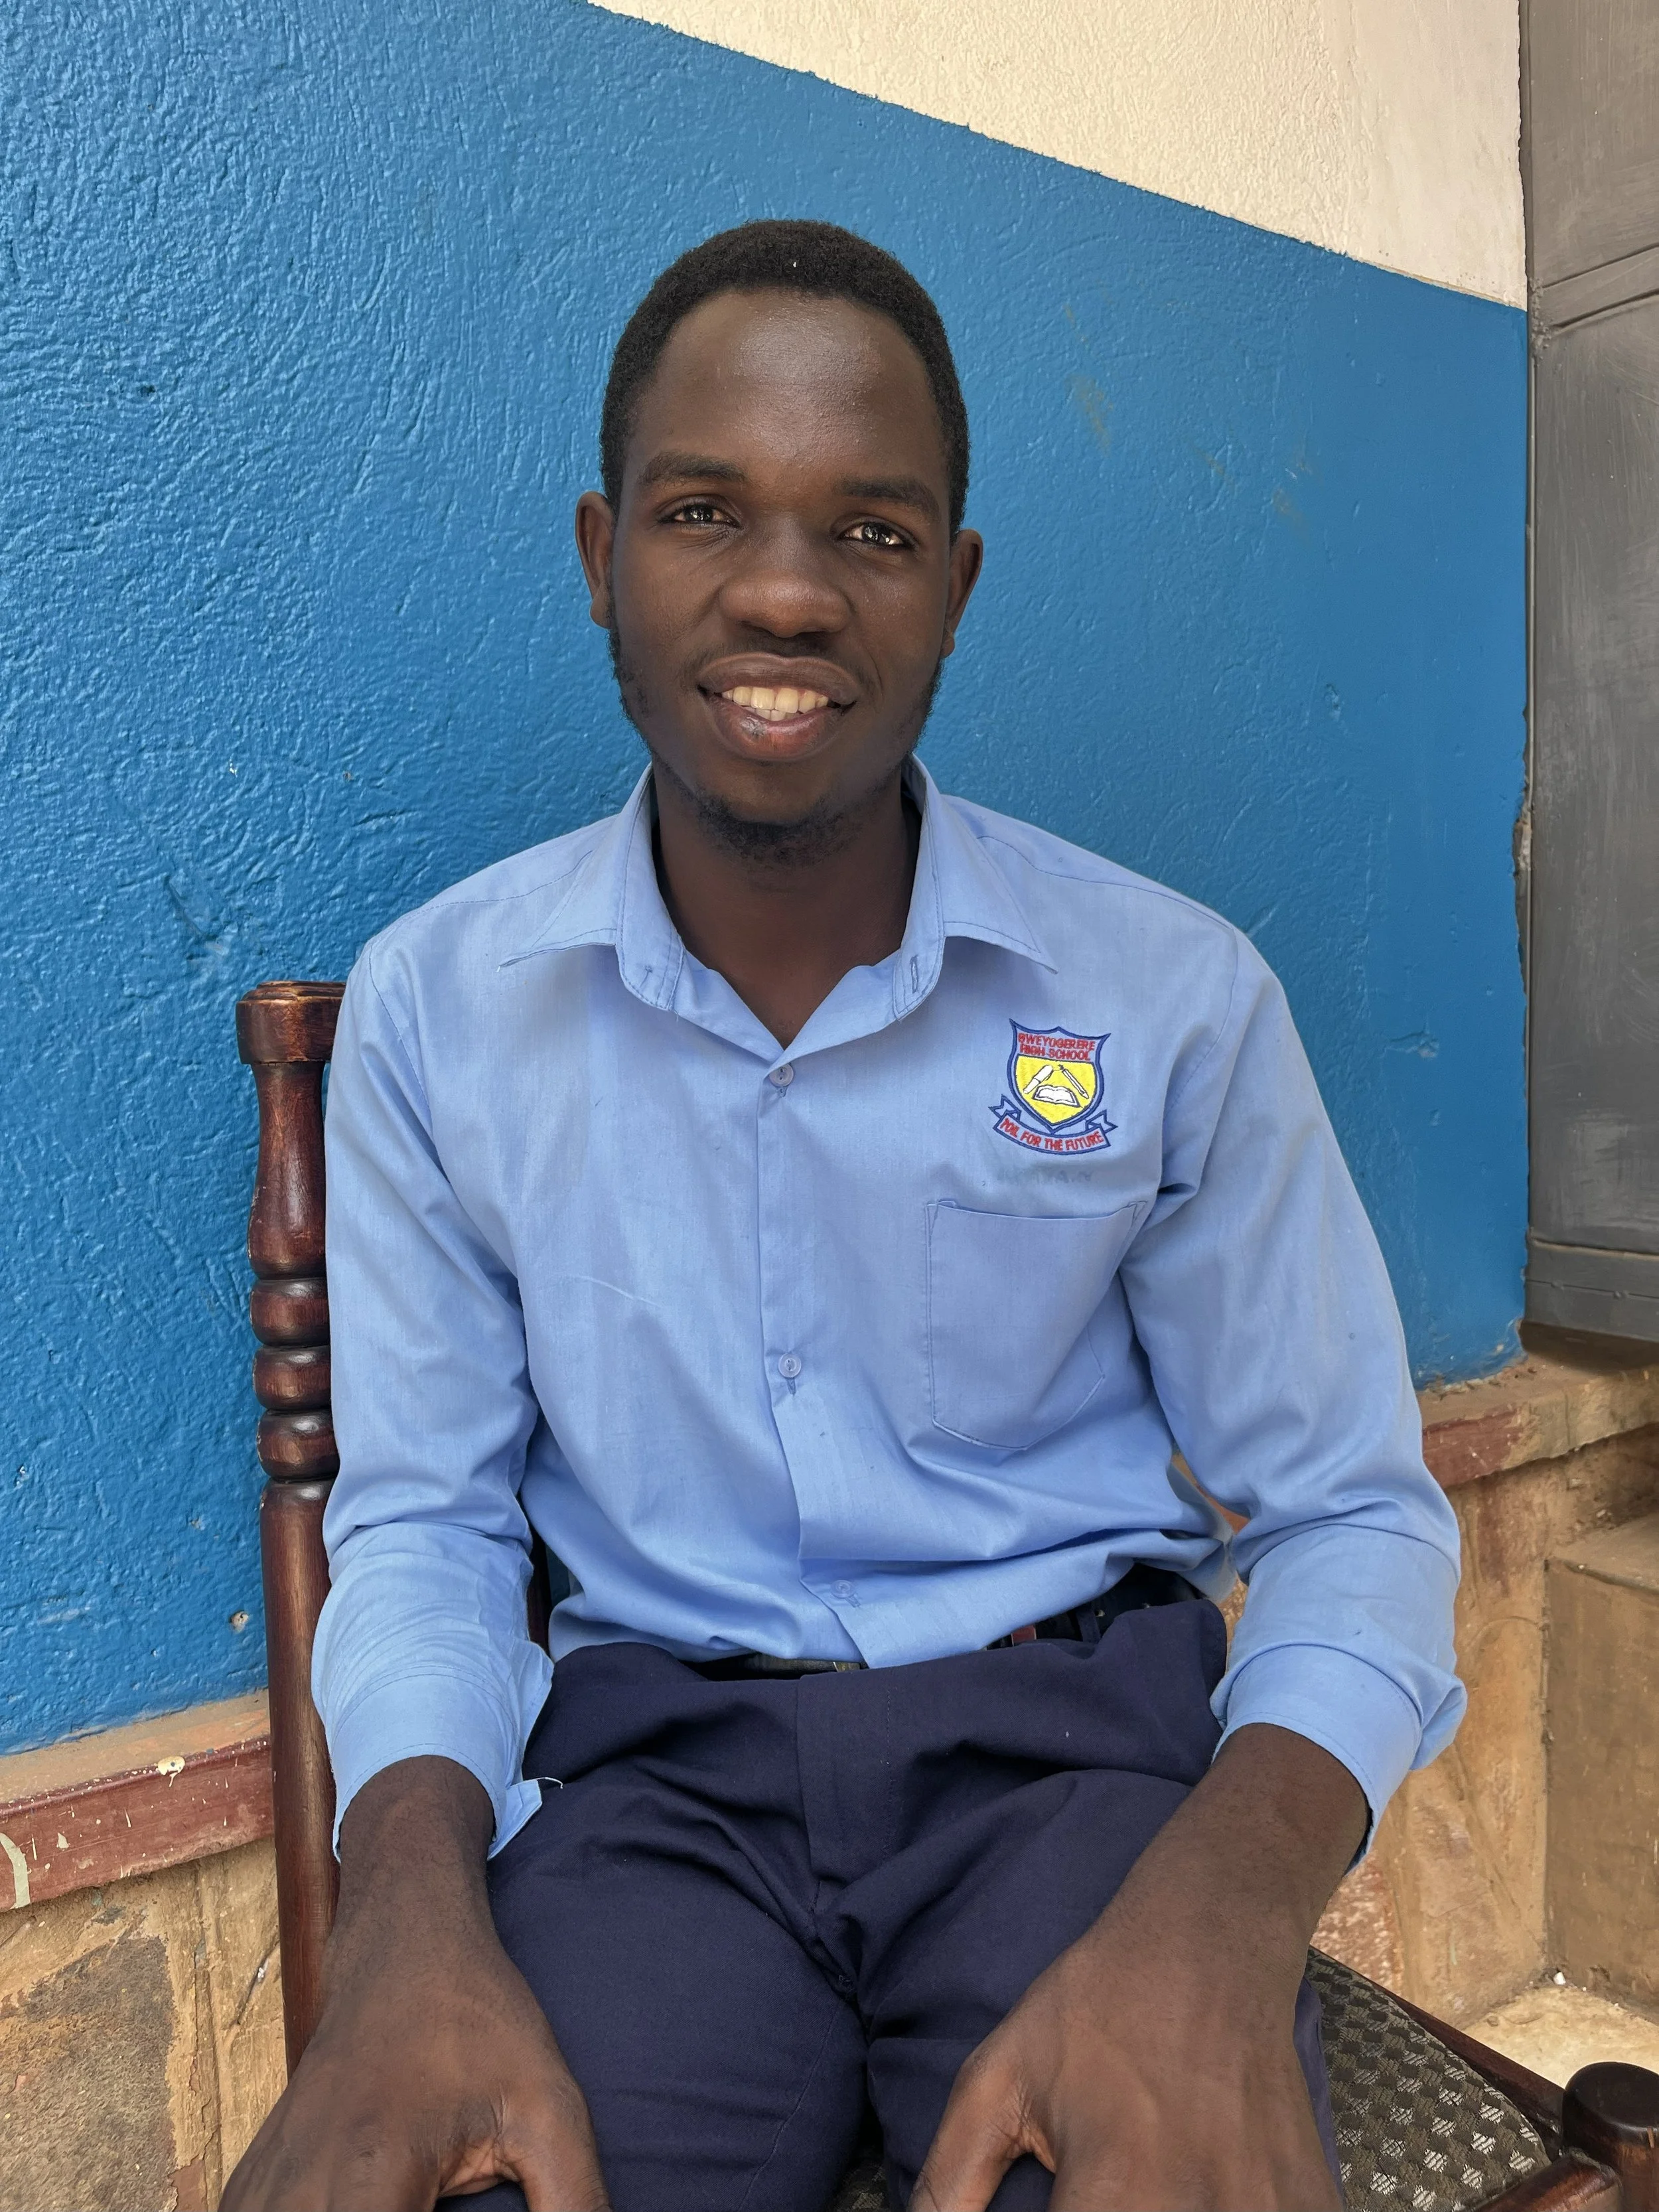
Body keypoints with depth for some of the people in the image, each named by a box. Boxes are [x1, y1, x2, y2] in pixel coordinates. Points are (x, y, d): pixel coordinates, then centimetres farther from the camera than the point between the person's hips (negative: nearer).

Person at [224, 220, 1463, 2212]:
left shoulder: (1177, 999, -6)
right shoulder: (433, 1008, -2)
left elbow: (1351, 1514, -1)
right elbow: (420, 1515, 3)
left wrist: (1224, 1910, -21)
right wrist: (412, 1906, -17)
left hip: (1074, 1730, 0)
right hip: (660, 1764, 1)